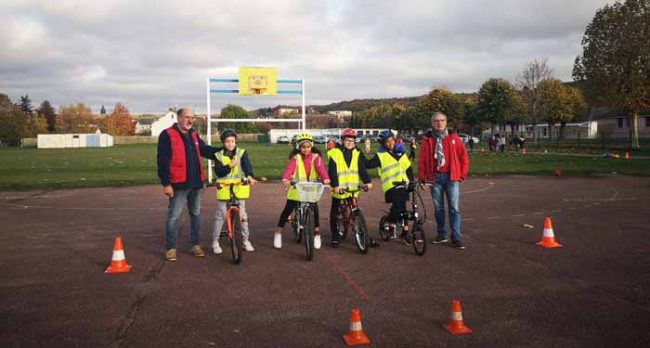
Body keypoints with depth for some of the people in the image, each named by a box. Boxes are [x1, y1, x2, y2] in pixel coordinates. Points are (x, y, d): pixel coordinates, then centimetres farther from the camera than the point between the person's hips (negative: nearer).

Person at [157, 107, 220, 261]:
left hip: (195, 182, 7)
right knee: (173, 216, -2)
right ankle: (170, 248, 9)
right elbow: (163, 161, -13)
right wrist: (166, 183, -16)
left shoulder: (193, 135, 14)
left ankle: (195, 245, 24)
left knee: (195, 214, 13)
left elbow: (205, 150, 23)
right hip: (179, 184, -7)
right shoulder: (167, 135, -9)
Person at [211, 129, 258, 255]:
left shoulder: (242, 153, 2)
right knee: (220, 215, 3)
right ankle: (215, 242, 14)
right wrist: (229, 166, -24)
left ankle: (246, 240, 18)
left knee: (242, 214, 6)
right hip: (224, 189, 0)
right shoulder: (219, 156, 3)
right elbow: (218, 172, -8)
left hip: (239, 188, 0)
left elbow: (247, 165, -14)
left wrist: (249, 176, -34)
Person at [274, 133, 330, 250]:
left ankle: (317, 234, 14)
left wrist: (325, 178, -40)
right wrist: (285, 179, -42)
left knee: (314, 210, -6)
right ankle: (278, 233, 15)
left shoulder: (315, 157, -3)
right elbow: (289, 169, -21)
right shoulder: (295, 157, -5)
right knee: (287, 210, -1)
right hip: (296, 188, -1)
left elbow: (320, 167, -20)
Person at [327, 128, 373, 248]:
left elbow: (362, 169, -1)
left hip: (353, 188, 2)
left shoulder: (357, 154, 7)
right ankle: (335, 237, 15)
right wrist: (335, 185, -23)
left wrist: (367, 182, -14)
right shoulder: (335, 153, -5)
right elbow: (332, 171, -11)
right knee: (334, 214, 5)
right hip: (339, 189, -2)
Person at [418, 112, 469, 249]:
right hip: (435, 177, 1)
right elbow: (421, 160, 4)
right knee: (438, 208, 10)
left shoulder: (453, 138, 1)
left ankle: (456, 238, 2)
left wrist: (463, 174, 3)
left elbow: (463, 156, 5)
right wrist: (422, 178, 2)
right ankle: (441, 234, 22)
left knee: (454, 208, -2)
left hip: (452, 177, -1)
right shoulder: (427, 139, 2)